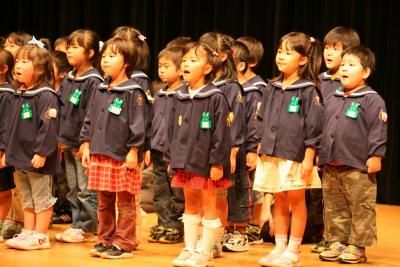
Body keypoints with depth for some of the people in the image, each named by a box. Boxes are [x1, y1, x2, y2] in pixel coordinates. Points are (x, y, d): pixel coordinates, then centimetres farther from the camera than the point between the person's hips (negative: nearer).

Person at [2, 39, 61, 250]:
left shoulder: (46, 96, -16)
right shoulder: (17, 96, 12)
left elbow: (48, 126, -22)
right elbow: (11, 127, 19)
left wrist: (41, 152, -24)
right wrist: (8, 152, 18)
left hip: (38, 160, -9)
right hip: (19, 158, 9)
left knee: (42, 199, 2)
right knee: (26, 200, 16)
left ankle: (40, 236, 7)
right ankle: (28, 232, 25)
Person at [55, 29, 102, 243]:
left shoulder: (94, 81, -12)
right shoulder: (67, 79, 13)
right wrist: (60, 138, 11)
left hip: (84, 144, -8)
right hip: (68, 143, 8)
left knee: (86, 190, -2)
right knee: (72, 189, 13)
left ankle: (86, 229, 4)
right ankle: (77, 225, 21)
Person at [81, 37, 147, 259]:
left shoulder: (133, 92, -10)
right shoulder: (101, 91, 12)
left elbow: (137, 124, -14)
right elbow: (90, 119, 17)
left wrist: (133, 151, -17)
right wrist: (87, 145, 12)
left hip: (123, 157, -7)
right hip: (100, 155, 7)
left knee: (125, 203, 1)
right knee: (104, 203, 14)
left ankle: (123, 244, 5)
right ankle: (105, 240, 22)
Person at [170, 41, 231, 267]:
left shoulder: (216, 98, -12)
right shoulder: (180, 97, 8)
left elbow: (221, 133, -14)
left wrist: (217, 163, -16)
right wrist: (174, 157, 12)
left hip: (206, 163, -7)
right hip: (185, 162, 7)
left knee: (209, 208, 3)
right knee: (190, 206, 15)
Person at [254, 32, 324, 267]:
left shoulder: (308, 91, -8)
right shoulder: (272, 88, 10)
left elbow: (313, 128, -10)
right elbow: (263, 122, 16)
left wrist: (308, 158, -14)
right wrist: (260, 148, 12)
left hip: (296, 157, -5)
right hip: (272, 156, 6)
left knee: (296, 201, 2)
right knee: (279, 202, 12)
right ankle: (279, 247, 19)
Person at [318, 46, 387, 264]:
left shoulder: (372, 100, -8)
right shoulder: (331, 99, 13)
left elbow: (378, 130, -12)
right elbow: (324, 129, 20)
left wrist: (375, 155, -17)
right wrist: (321, 154, 17)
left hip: (358, 167, -7)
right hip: (331, 166, 7)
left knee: (361, 208, 0)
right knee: (334, 207, 12)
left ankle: (357, 246, 7)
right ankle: (338, 242, 22)